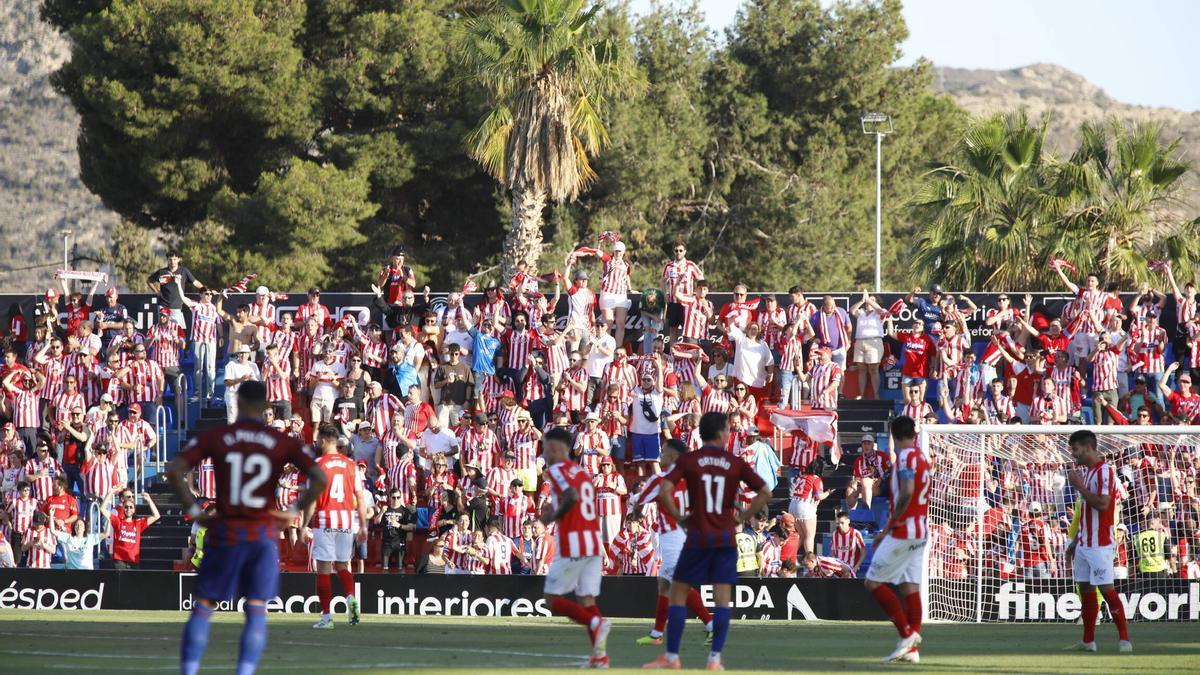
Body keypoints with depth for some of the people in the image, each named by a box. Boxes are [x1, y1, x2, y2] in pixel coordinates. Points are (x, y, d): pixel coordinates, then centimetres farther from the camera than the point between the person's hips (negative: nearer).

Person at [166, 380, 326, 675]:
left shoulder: (214, 437, -1)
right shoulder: (283, 443, 0)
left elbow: (174, 471, -9)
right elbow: (319, 478, -9)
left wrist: (193, 510, -1)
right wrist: (294, 511, 1)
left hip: (225, 532, 0)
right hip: (264, 534, 0)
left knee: (202, 609, 7)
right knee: (257, 612, 5)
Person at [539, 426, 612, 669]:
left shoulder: (556, 470, -6)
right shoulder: (582, 472, 20)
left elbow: (572, 496, -22)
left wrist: (553, 516, -8)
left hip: (572, 545, -8)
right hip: (594, 543, 8)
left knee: (553, 599, 2)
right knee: (586, 599, 8)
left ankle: (595, 622, -19)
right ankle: (600, 656, -3)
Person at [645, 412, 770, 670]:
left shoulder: (687, 460, -2)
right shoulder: (735, 463, 2)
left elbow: (665, 491, -13)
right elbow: (764, 493, 0)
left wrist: (677, 516, 1)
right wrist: (743, 517, 8)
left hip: (698, 537, -1)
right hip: (726, 537, 1)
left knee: (678, 593, 8)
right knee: (722, 598, 3)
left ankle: (672, 656, 4)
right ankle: (715, 657, -3)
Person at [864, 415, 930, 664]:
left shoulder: (905, 457, -12)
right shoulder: (921, 456, 15)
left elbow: (907, 492, -27)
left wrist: (891, 523, -16)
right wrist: (887, 529, 23)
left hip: (903, 531, -9)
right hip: (920, 532, 9)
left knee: (874, 582, -3)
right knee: (910, 587, 7)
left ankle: (907, 634, -8)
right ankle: (912, 649, 4)